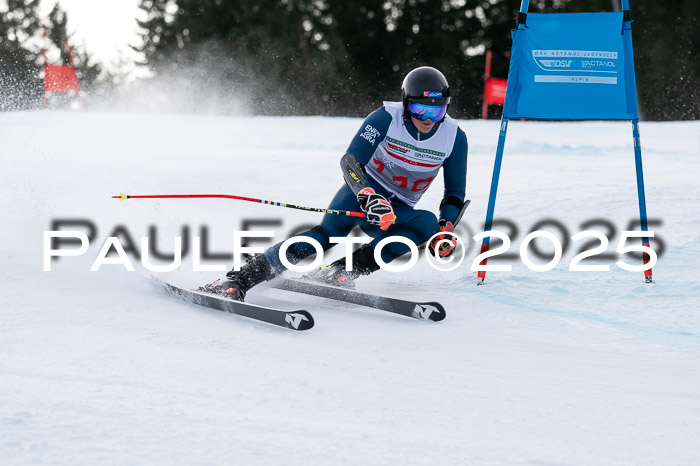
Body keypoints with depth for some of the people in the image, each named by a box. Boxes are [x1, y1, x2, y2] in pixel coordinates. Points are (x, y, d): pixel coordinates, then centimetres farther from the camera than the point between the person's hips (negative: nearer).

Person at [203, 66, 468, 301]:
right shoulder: (386, 118, -17)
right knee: (330, 231, -32)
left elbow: (455, 194, 1)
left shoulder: (454, 137, -8)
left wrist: (446, 229, -18)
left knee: (427, 223, -30)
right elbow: (350, 161, -27)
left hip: (398, 213, 4)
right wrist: (368, 197, -45)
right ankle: (240, 279, -39)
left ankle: (343, 270, -32)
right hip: (363, 189, -3)